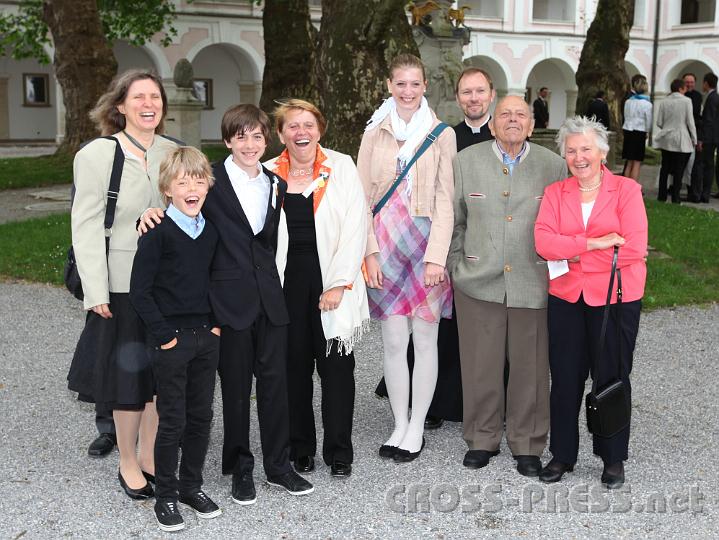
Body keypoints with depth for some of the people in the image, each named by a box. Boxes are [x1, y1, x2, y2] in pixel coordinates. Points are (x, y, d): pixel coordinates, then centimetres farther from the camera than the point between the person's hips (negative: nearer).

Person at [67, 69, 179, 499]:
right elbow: (86, 227, -9)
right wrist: (96, 293, -14)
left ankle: (151, 455, 29)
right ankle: (128, 463, 24)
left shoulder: (172, 152, 4)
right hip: (123, 285, -4)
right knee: (129, 375, 6)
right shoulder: (97, 155, -8)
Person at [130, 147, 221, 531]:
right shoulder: (158, 233, -13)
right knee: (172, 421, 2)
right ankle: (165, 496, 17)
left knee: (201, 416, 13)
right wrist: (164, 335, -14)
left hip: (206, 337, 6)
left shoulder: (211, 230, 5)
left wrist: (218, 323, 6)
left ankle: (191, 486, 28)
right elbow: (139, 291, -12)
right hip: (172, 340, -5)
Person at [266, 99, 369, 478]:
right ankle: (299, 448, 20)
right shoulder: (268, 173, 6)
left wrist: (339, 284, -10)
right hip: (286, 280, 2)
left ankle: (339, 452, 14)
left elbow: (355, 227, -4)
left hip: (331, 279, -1)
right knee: (293, 365, 6)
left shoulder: (341, 167, 1)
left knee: (336, 366, 2)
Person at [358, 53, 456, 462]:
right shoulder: (375, 133, 7)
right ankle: (400, 425, 18)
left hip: (426, 245, -2)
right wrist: (370, 252, -4)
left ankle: (416, 427, 15)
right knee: (394, 341, 5)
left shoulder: (442, 135, 1)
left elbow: (445, 201, -3)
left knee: (425, 340, 3)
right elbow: (363, 197, 4)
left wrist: (436, 257, -11)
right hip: (385, 247, 2)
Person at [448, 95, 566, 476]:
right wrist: (457, 268, 6)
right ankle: (482, 438, 25)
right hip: (478, 283, 0)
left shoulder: (553, 166, 2)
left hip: (533, 284, 0)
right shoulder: (465, 162, 4)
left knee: (530, 366, 6)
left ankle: (527, 444, 22)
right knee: (480, 364, 8)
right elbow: (453, 221, 9)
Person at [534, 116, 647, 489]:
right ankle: (563, 454, 23)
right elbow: (543, 242, -8)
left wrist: (572, 254, -11)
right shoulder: (555, 193, 6)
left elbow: (634, 248, -13)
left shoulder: (627, 190, -2)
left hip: (616, 297, -2)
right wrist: (594, 243, -18)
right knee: (565, 378, 8)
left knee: (612, 378, 8)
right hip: (567, 297, 3)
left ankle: (613, 458, 23)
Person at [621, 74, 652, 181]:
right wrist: (646, 132, 14)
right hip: (639, 133, -5)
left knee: (629, 163, 10)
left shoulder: (628, 101, 4)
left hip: (628, 132, 5)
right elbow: (648, 121, -3)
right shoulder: (647, 104, -9)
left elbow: (626, 117, 9)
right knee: (637, 164, -2)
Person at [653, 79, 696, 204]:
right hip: (681, 141, -3)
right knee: (679, 169, 2)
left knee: (665, 168, 10)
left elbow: (659, 122, 1)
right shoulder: (686, 101, -8)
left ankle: (662, 195, 11)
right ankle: (675, 197, 2)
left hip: (666, 140, 3)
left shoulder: (663, 102, 1)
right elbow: (690, 122, -7)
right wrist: (694, 140, 2)